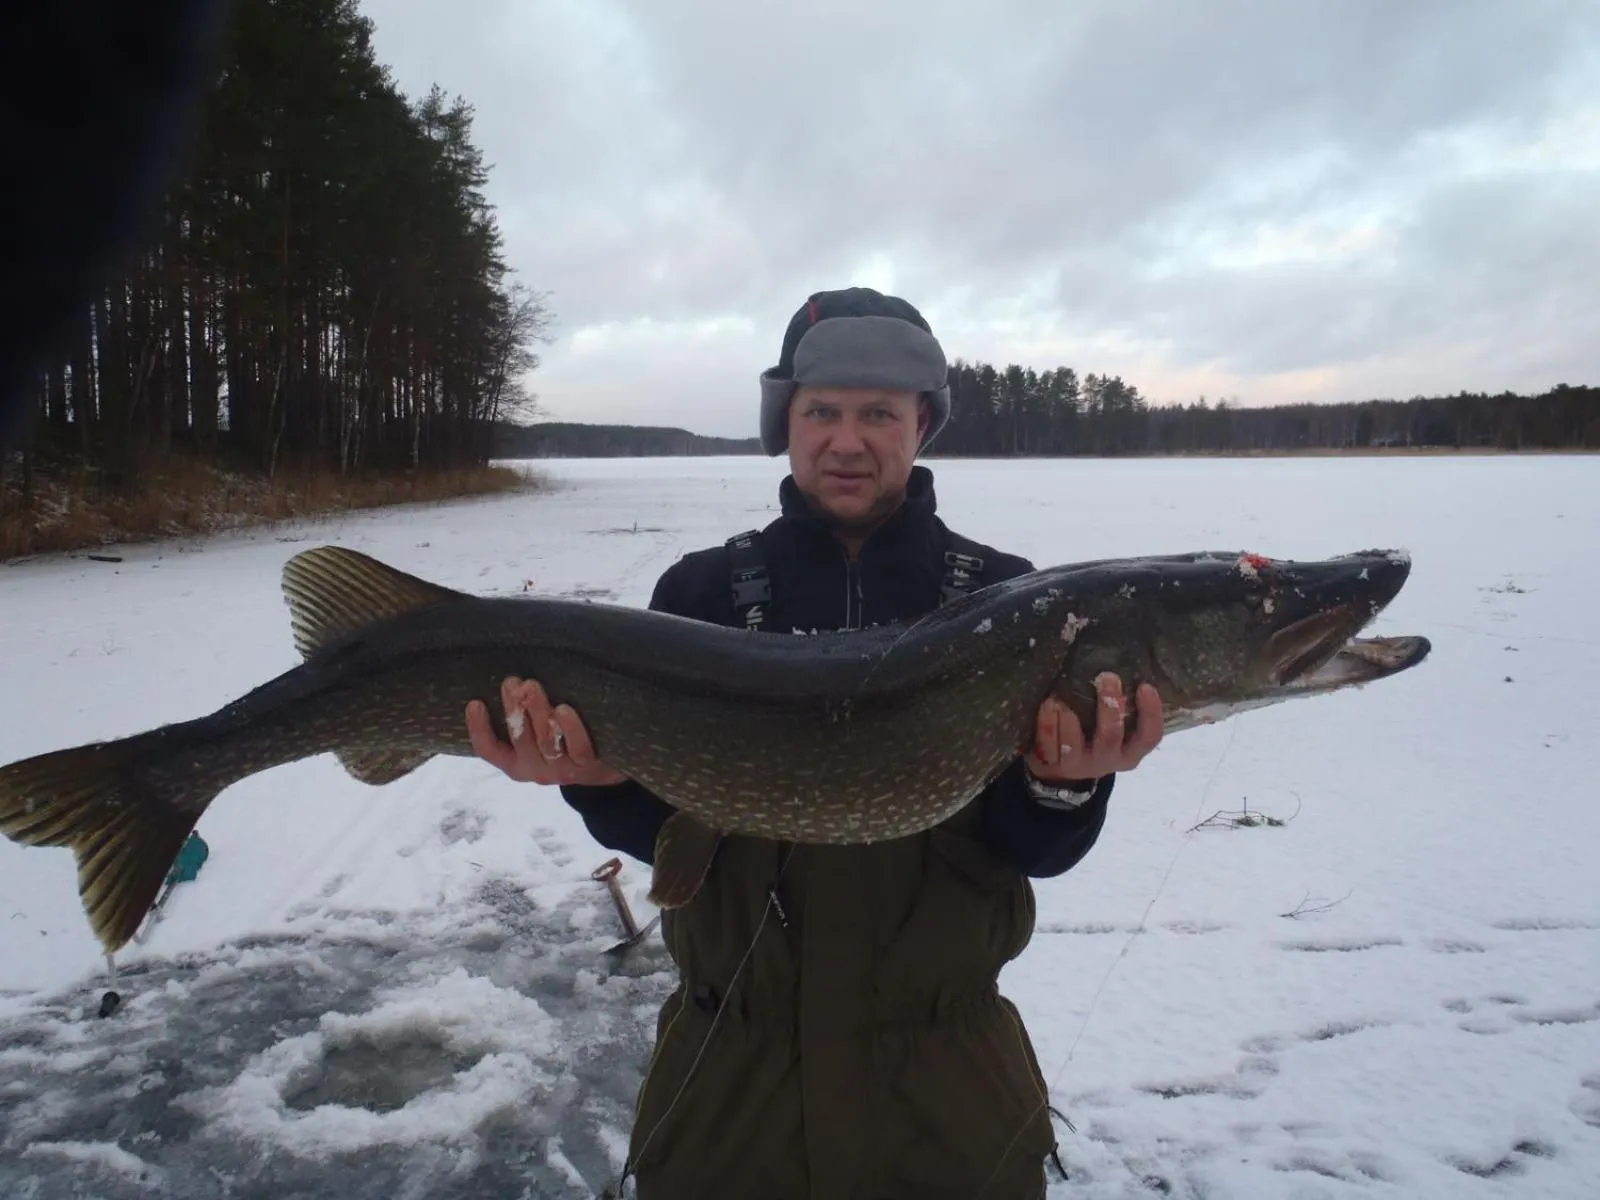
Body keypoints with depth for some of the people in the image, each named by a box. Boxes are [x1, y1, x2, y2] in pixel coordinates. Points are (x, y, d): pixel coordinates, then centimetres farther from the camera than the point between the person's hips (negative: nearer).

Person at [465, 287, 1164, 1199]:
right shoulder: (702, 591, -3)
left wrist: (1066, 782, -31)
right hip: (731, 1056, 0)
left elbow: (1033, 850, -9)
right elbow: (663, 828, -8)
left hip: (948, 1064, 0)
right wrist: (602, 777, -29)